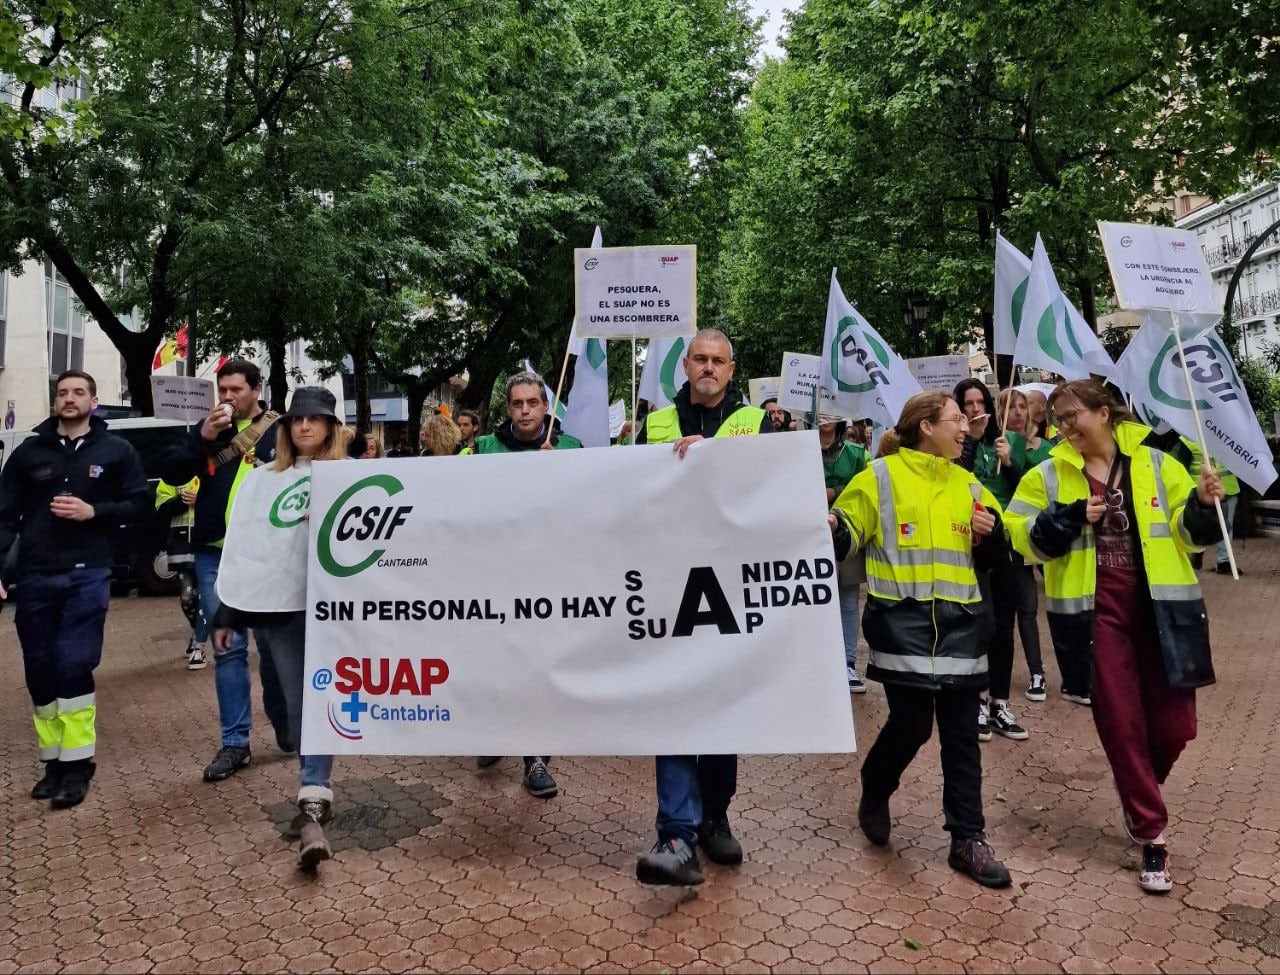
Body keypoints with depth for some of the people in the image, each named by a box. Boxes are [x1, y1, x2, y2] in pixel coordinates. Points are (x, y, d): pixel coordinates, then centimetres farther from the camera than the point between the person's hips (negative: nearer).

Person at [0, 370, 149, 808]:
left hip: (88, 575, -3)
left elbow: (139, 504, 5)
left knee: (74, 665, -10)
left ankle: (77, 764, -1)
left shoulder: (116, 450, 6)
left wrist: (94, 511, -11)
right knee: (40, 671, 6)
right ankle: (55, 761, 19)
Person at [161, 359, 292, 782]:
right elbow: (171, 474, 2)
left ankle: (284, 724, 28)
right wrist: (202, 438, -12)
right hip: (215, 556, 2)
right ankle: (235, 742, 10)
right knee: (228, 648, 4)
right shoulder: (208, 428, 9)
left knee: (273, 644, 7)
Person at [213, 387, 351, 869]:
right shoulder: (261, 479, 17)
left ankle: (312, 806, -9)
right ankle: (317, 797, 16)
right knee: (296, 703, 5)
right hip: (276, 602, 3)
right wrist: (226, 611, 9)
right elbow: (239, 544, 13)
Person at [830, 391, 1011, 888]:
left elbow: (989, 557, 20)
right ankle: (874, 796, 27)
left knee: (960, 732, 7)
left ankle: (968, 840, 18)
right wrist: (831, 529, -26)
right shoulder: (880, 477, -3)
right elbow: (846, 535, -3)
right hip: (903, 619, -5)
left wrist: (991, 533, -2)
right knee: (911, 724, -3)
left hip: (958, 621, 5)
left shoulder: (967, 484, 14)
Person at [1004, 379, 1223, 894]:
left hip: (1161, 607, 1)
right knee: (1121, 722, 2)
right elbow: (1022, 534, -1)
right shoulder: (1050, 475, 3)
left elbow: (1187, 533, 6)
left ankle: (1139, 797, 36)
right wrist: (1070, 518, -14)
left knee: (1174, 723, 5)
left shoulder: (1155, 464, 4)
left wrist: (1202, 504, -14)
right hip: (1098, 609, -1)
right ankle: (1151, 834, 16)